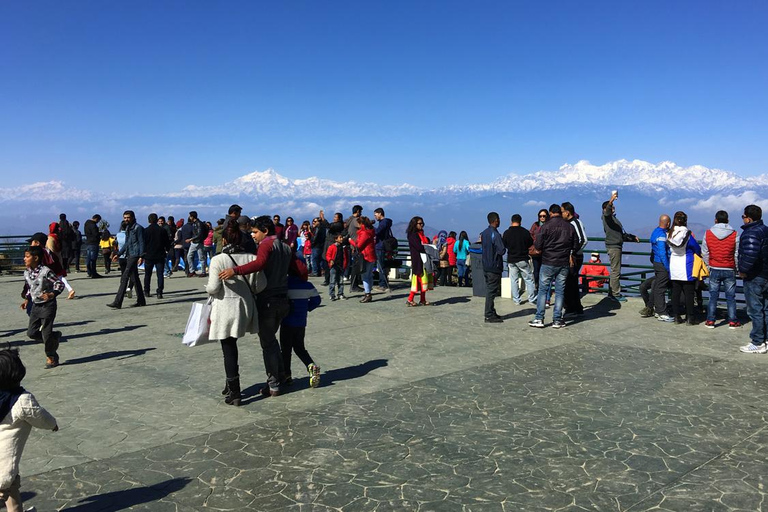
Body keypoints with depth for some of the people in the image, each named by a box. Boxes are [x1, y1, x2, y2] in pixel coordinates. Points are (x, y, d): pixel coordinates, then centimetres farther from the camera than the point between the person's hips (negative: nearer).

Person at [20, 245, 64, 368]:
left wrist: (51, 295, -30)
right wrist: (27, 300, 7)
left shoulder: (45, 271, -18)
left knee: (46, 333, -2)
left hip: (48, 305, -7)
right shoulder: (27, 272, 4)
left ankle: (51, 358, 14)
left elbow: (60, 284, -17)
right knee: (31, 333, 4)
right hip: (36, 306, 7)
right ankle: (55, 336, 28)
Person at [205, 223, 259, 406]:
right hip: (246, 307, 5)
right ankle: (231, 384, 31)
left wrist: (208, 288, 8)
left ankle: (234, 393, 9)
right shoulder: (251, 258, -3)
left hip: (226, 309, -4)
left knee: (229, 350, 5)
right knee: (231, 346, 22)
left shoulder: (218, 260, -14)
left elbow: (213, 288, -15)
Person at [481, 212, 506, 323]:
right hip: (494, 267, -9)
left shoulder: (484, 233, 9)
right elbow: (502, 250, -20)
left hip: (486, 266, 9)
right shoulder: (495, 234, -17)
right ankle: (489, 316, -1)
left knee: (489, 289, 15)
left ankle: (491, 313, 22)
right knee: (492, 291, -4)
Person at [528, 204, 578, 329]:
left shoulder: (546, 226, -10)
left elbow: (538, 245, -12)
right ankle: (557, 320, 9)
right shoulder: (570, 227, 3)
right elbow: (576, 246, 9)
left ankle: (539, 319, 3)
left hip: (548, 263, -3)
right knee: (560, 291, 8)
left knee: (543, 290, 4)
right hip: (564, 264, 3)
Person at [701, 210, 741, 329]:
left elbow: (705, 253, 1)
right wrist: (738, 268, 12)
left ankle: (710, 321, 7)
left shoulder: (708, 234, -4)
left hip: (714, 270, 1)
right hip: (729, 270, 0)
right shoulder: (734, 235, -6)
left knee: (713, 296, 7)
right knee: (730, 297, 8)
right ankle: (732, 321, 11)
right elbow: (737, 254, -1)